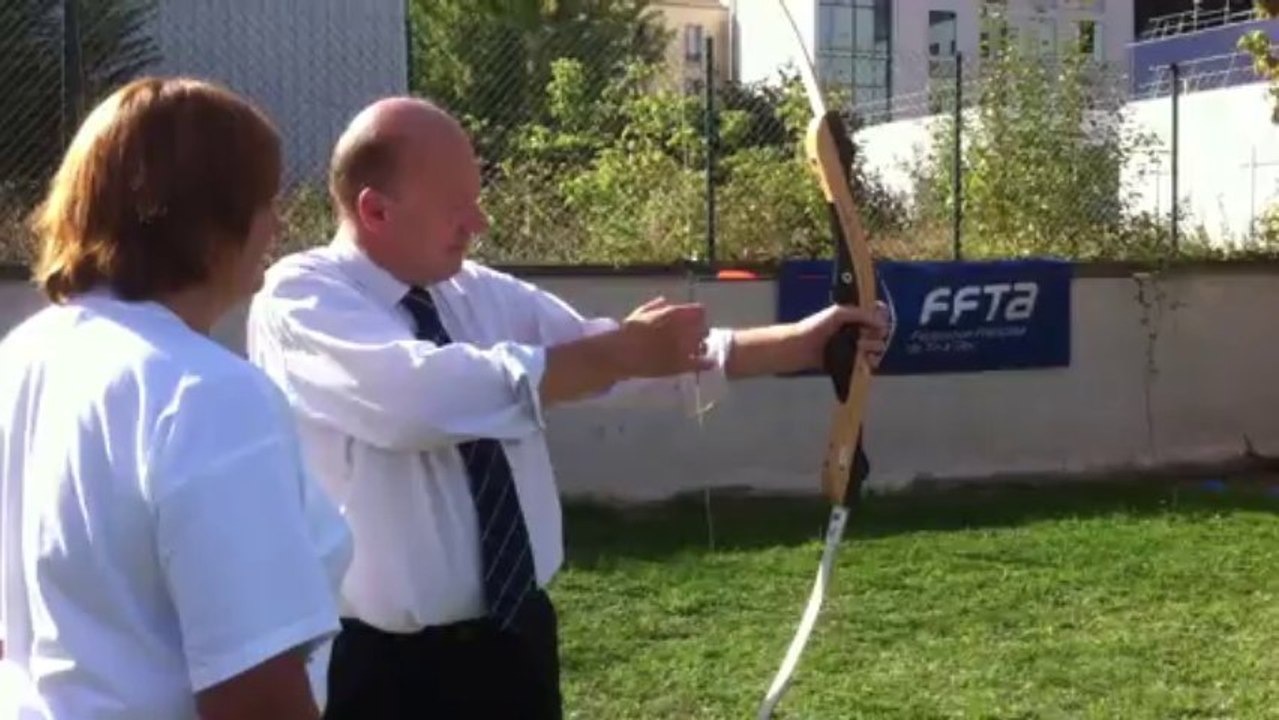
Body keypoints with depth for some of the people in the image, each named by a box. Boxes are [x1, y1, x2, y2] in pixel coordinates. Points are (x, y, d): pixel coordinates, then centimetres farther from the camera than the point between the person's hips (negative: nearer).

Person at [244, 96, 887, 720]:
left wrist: (800, 341, 1)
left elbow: (670, 358, 8)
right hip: (384, 668, -6)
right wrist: (622, 350, -25)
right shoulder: (298, 300, -13)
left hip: (516, 640, 6)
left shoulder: (488, 295, 5)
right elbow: (423, 395, -30)